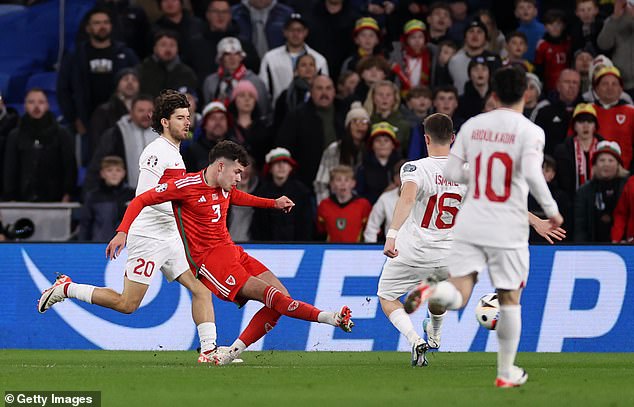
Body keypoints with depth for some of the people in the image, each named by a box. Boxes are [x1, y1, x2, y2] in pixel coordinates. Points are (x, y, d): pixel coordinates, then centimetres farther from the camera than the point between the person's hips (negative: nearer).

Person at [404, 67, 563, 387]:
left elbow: (450, 173, 5)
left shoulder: (472, 126, 6)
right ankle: (506, 372, 18)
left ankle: (428, 291, -35)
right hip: (508, 230, -3)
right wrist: (552, 211, -9)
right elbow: (532, 174, -22)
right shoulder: (530, 132, -7)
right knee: (509, 299, 12)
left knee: (458, 296, -1)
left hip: (470, 225, 3)